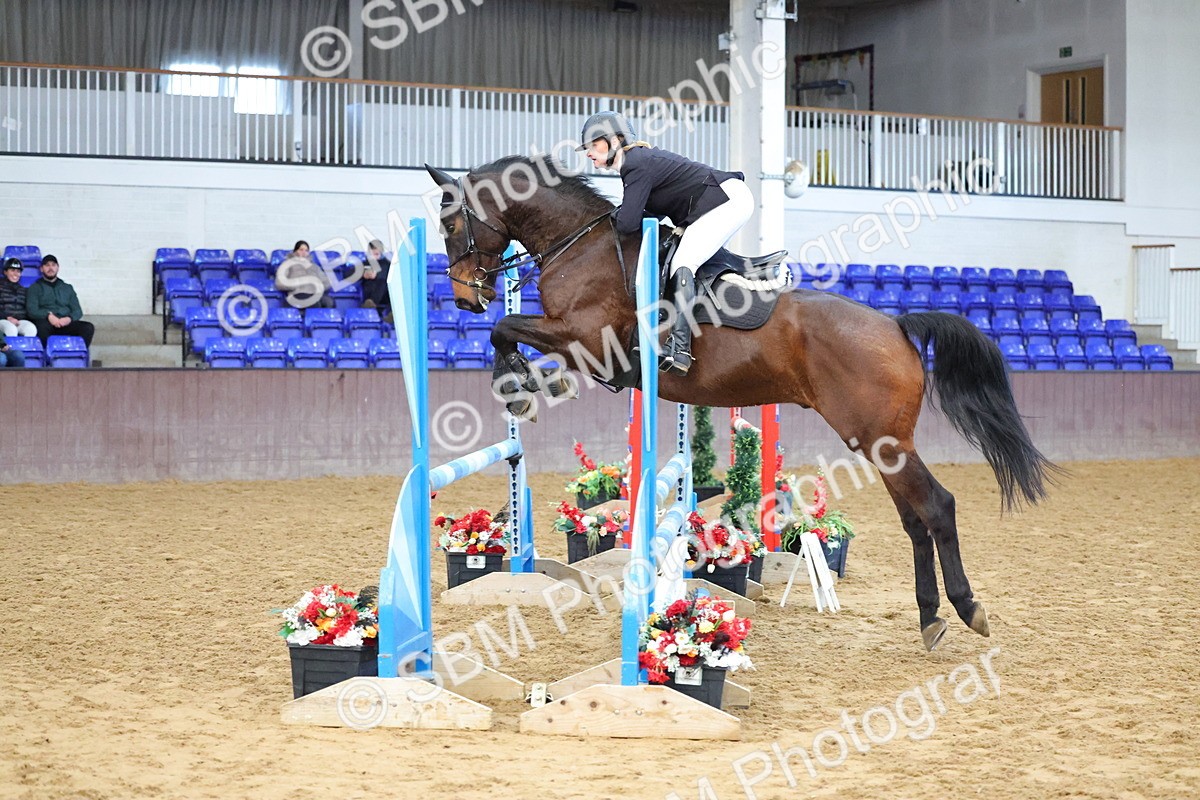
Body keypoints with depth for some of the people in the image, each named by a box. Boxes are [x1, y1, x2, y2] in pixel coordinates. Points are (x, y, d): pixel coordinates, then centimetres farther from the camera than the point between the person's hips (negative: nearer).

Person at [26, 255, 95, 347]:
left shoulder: (67, 288, 28)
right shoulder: (35, 288, 19)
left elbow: (77, 310, 17)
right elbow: (31, 310, 3)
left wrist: (69, 318, -7)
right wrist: (48, 315, -17)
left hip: (66, 324, 3)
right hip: (46, 323, -3)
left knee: (88, 327, -27)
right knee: (42, 326, -40)